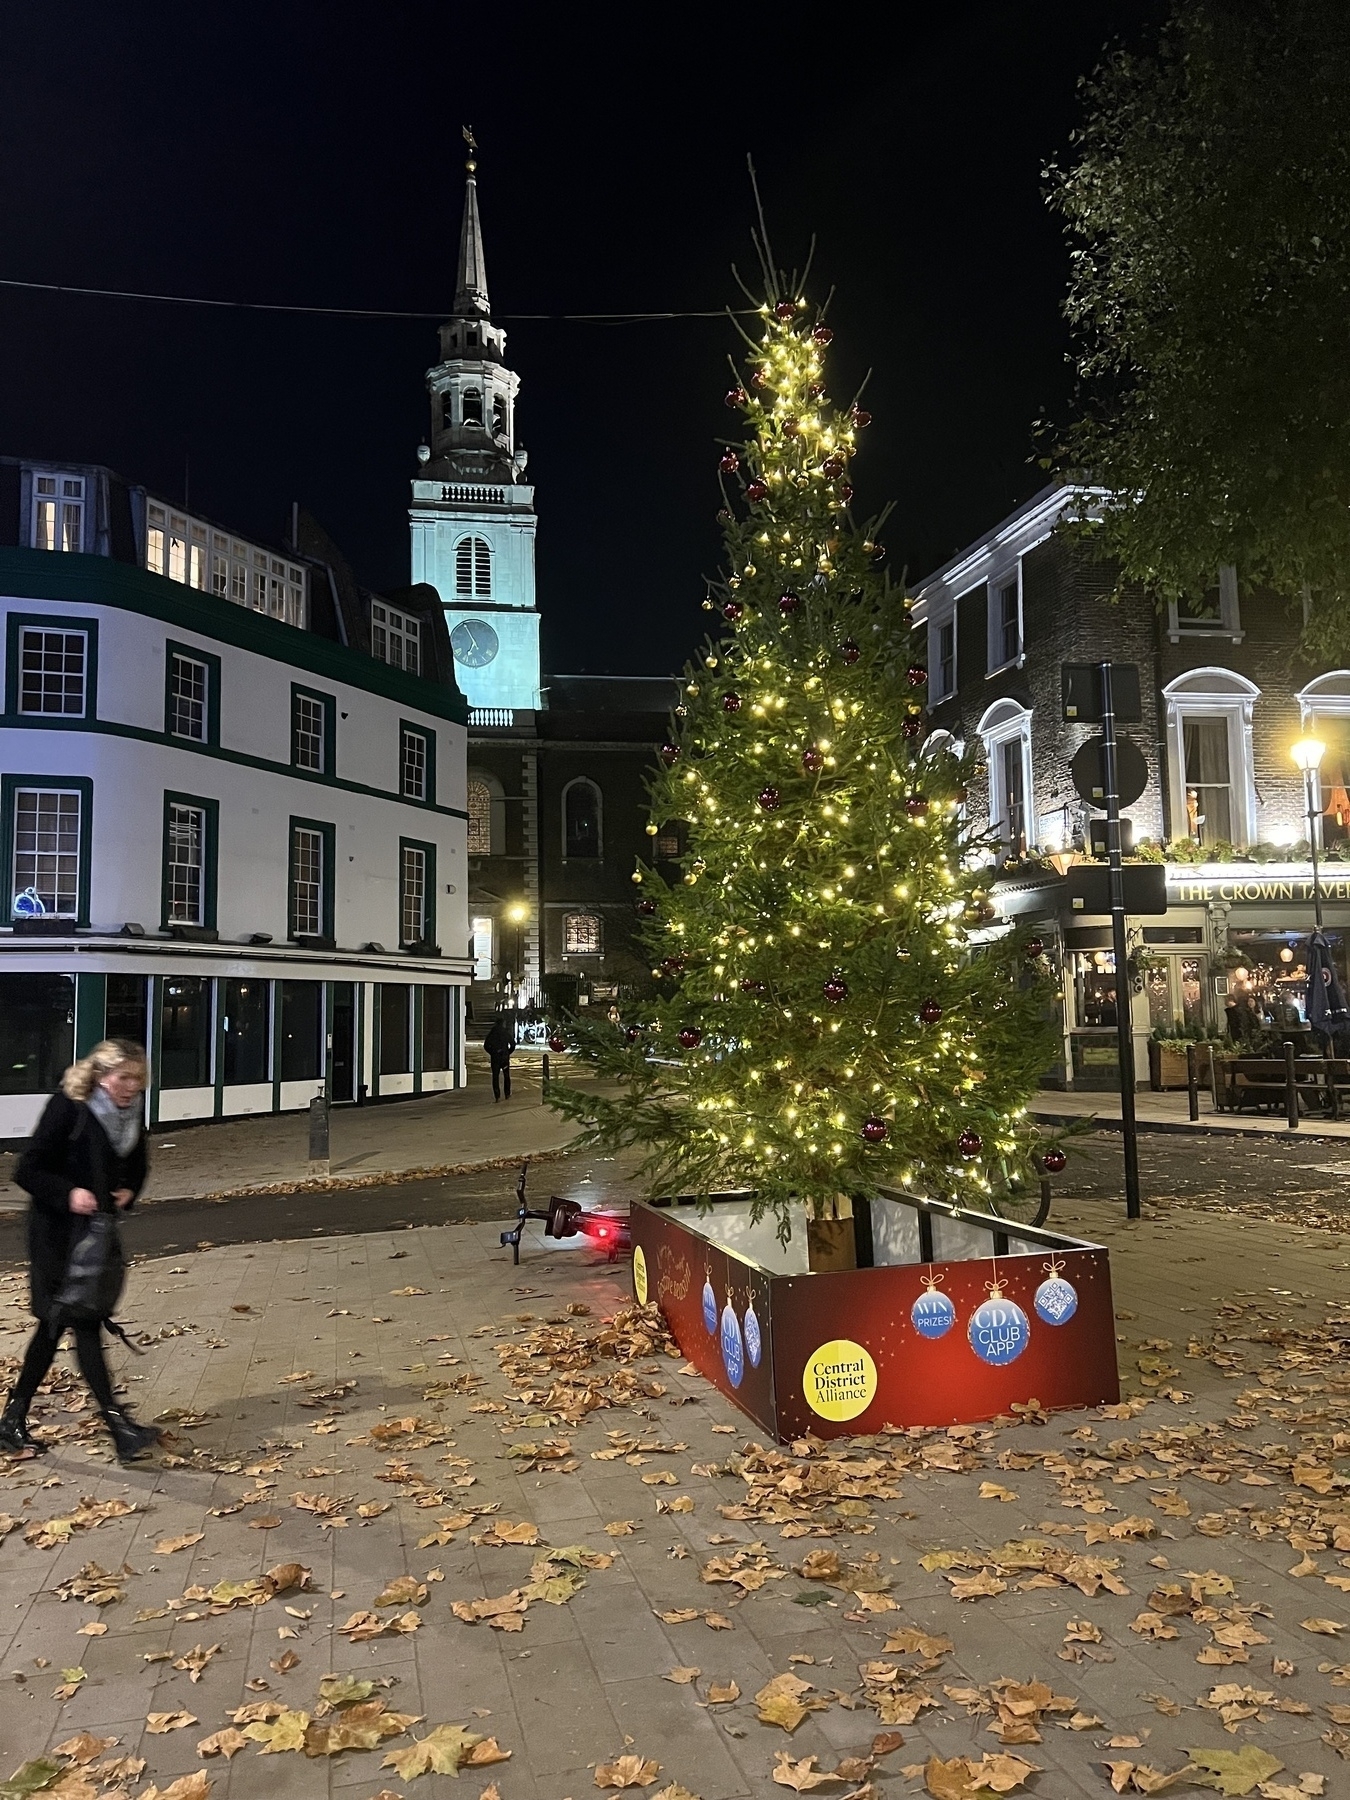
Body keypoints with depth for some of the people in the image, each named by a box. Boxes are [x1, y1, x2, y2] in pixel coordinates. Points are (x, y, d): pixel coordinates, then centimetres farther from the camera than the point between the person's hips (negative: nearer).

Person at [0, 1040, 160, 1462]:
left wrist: (128, 1192, -3)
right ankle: (118, 1426, -11)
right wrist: (68, 1194, -28)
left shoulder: (130, 1115, 2)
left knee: (55, 1324, 14)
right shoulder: (67, 1109, -18)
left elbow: (137, 1167, 16)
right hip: (57, 1233, -7)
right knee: (85, 1323, -10)